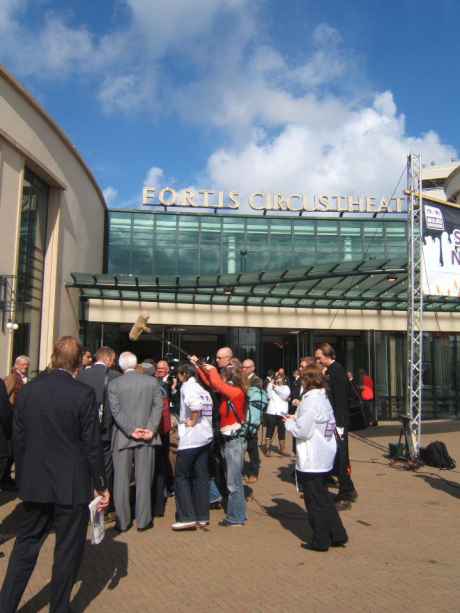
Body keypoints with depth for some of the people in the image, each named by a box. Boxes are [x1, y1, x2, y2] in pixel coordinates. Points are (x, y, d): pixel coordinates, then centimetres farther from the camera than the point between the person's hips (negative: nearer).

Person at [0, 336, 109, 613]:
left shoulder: (27, 390, 0)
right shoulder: (84, 393, -15)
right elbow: (92, 444, -12)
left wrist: (24, 476, 18)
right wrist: (101, 485, -2)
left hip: (34, 484, 5)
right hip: (72, 486, -4)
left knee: (26, 544, 19)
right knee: (68, 549, 10)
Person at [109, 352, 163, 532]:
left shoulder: (114, 384, 0)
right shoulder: (152, 381, 3)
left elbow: (116, 410, -9)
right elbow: (158, 406, -4)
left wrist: (131, 430, -11)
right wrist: (151, 429, -9)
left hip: (122, 437, -1)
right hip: (146, 436, 1)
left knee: (121, 480, 7)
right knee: (144, 479, 6)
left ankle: (122, 522, 12)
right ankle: (143, 520, 9)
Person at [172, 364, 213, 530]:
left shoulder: (187, 386, -9)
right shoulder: (203, 389, 13)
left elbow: (195, 404, -29)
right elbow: (208, 408, 11)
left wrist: (192, 421, -16)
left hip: (190, 438, -8)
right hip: (205, 436, 8)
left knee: (181, 476, 2)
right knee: (201, 476, 11)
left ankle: (187, 517, 1)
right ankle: (202, 517, 15)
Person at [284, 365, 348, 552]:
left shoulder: (310, 400, -20)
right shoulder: (323, 398, 8)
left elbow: (302, 431, -21)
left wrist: (289, 423, -3)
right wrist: (296, 419, 9)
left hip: (311, 459, -9)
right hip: (324, 455, 9)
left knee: (315, 501, 5)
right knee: (323, 496, 20)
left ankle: (320, 541, 17)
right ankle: (337, 535, 25)